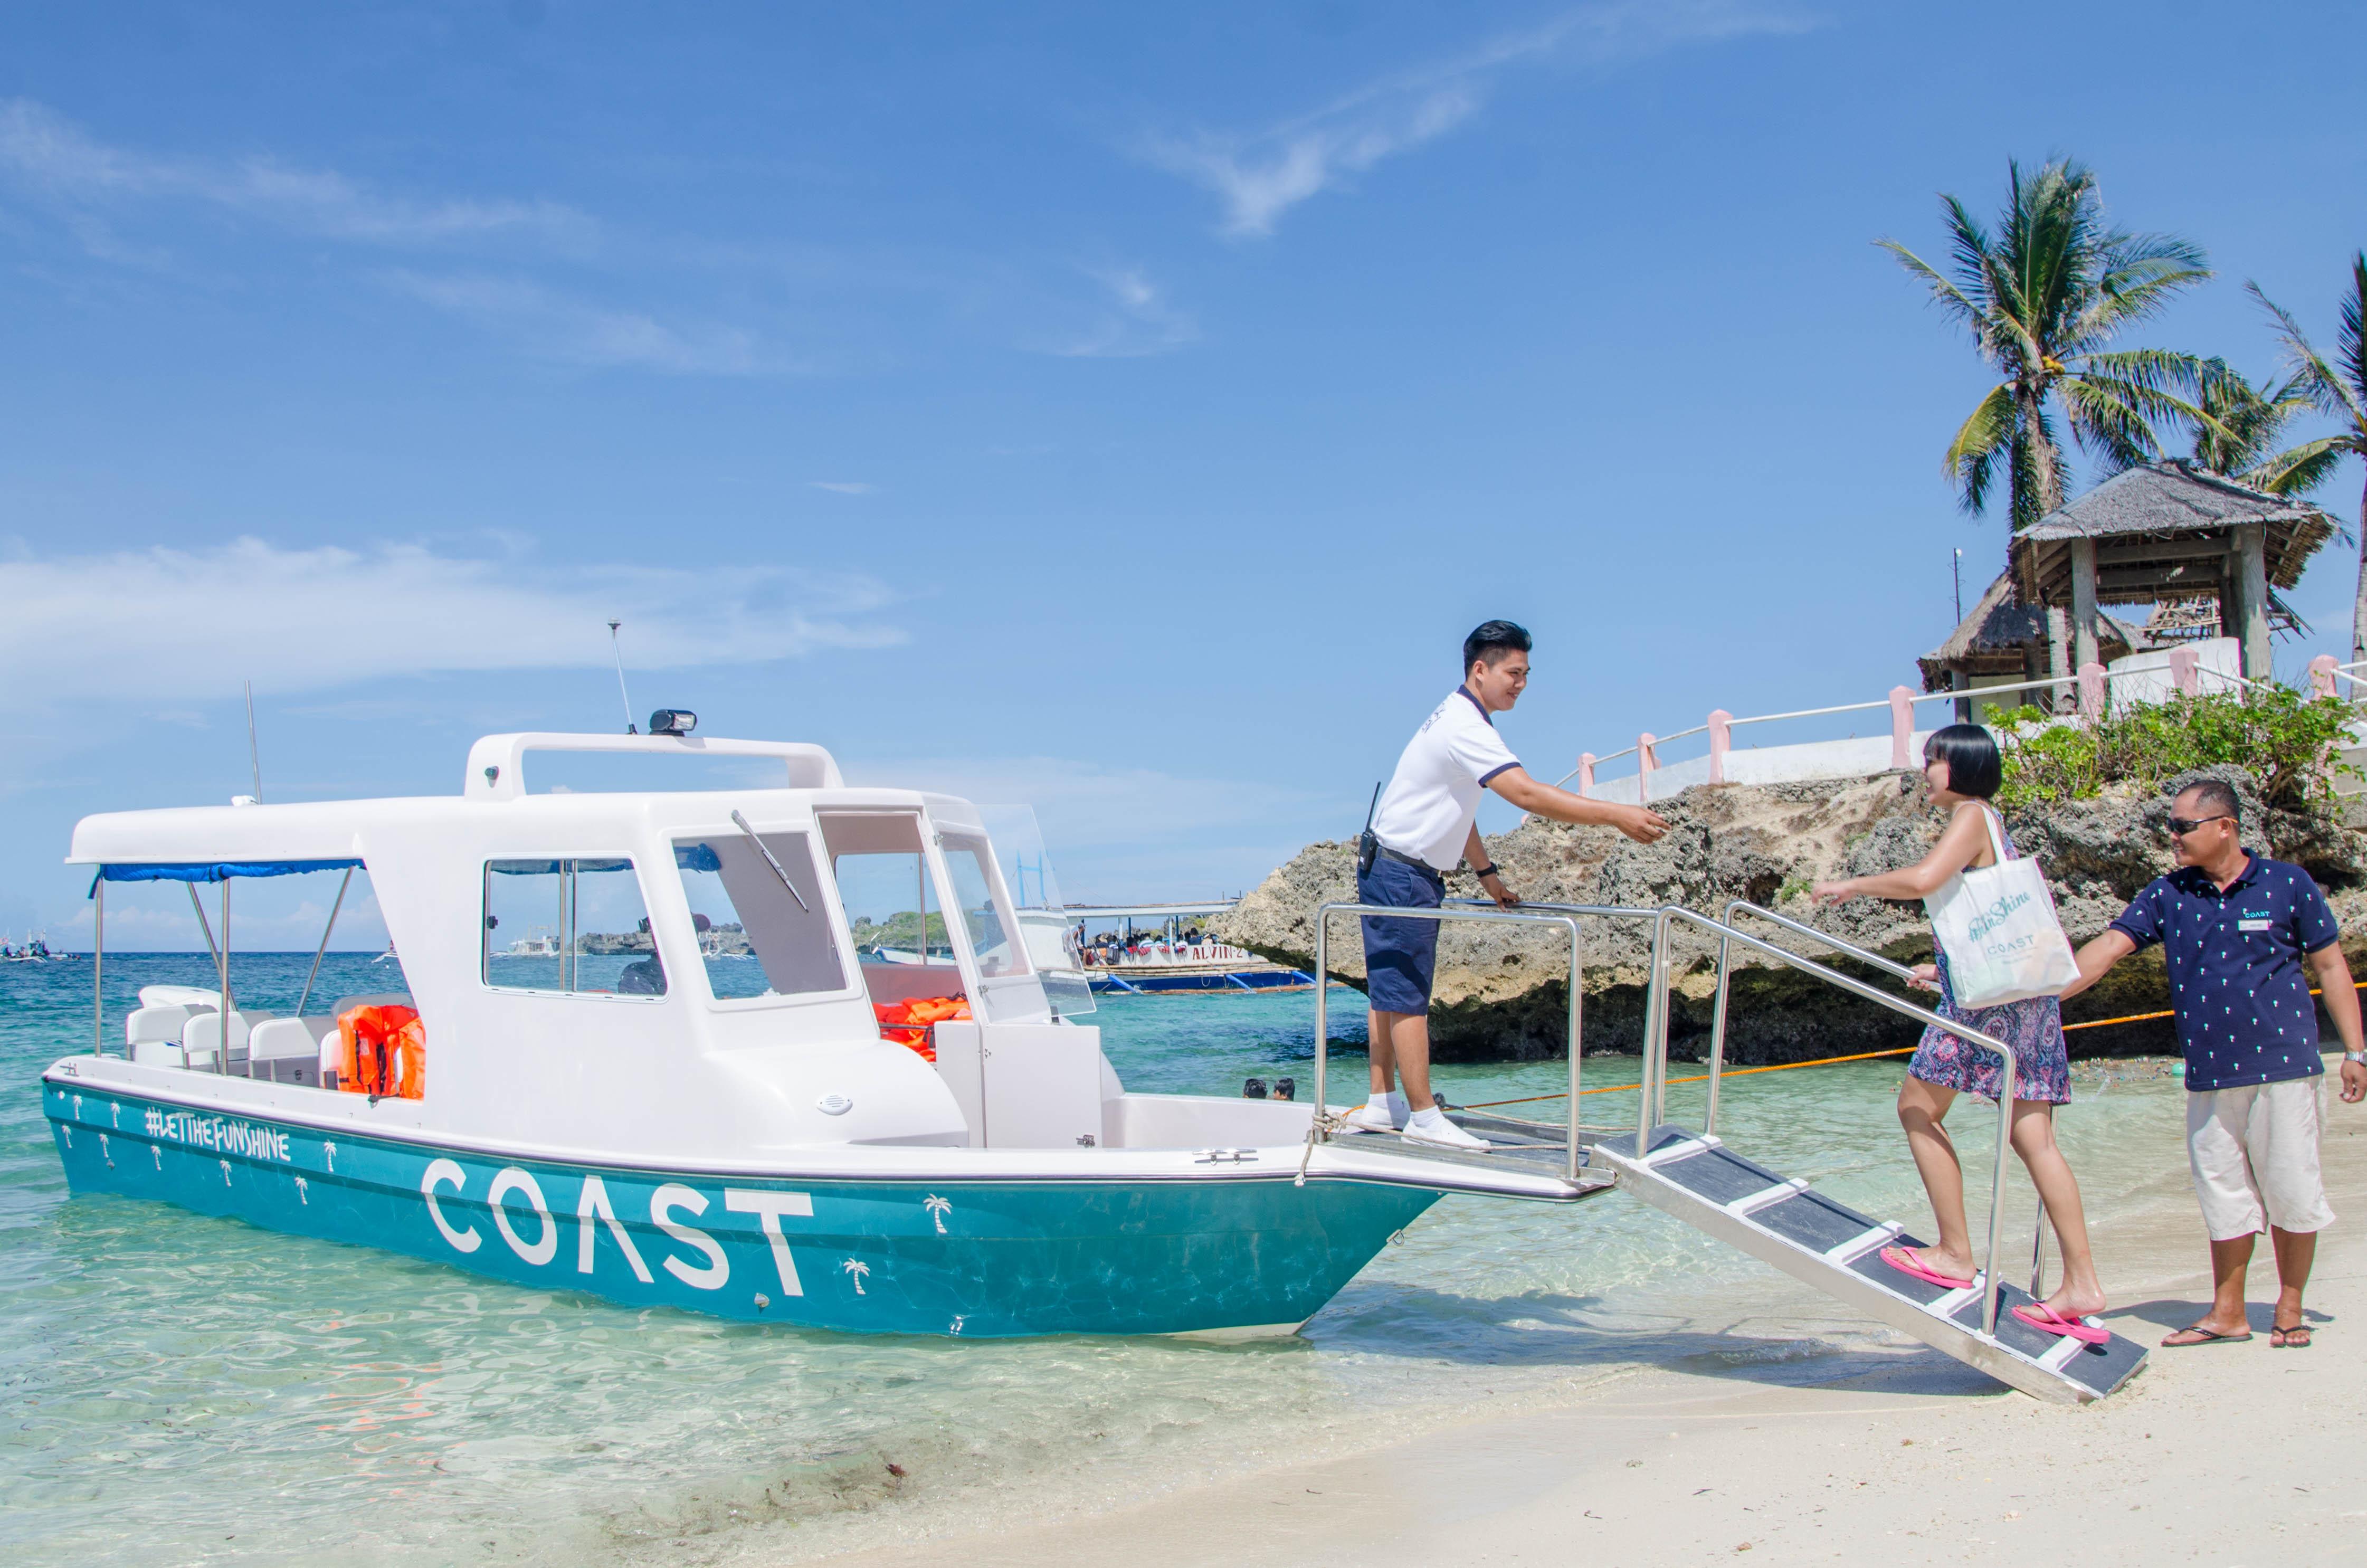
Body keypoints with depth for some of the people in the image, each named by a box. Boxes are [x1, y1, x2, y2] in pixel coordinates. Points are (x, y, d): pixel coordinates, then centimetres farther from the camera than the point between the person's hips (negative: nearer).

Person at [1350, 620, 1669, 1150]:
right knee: (1407, 996, -7)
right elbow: (1527, 794, -31)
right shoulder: (1465, 728, -20)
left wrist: (1486, 873, 21)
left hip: (1401, 873, 11)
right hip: (1401, 875, -11)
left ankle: (1382, 1105, 16)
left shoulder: (1459, 720, 14)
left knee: (1393, 992, 11)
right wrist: (1618, 816, -33)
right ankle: (1424, 1117, -5)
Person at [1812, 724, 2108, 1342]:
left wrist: (1848, 886, -12)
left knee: (1918, 1105, 0)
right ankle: (2081, 1284, 2)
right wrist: (1944, 967, 27)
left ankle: (1956, 1255, 1)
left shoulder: (1972, 815, -7)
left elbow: (1923, 879, -23)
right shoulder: (1990, 824, 22)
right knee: (2032, 1136, 5)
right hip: (2023, 988, 9)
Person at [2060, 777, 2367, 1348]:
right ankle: (2227, 1313, 18)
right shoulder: (2167, 895, 7)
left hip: (2283, 1067, -3)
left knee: (2290, 1190, 3)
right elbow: (2109, 947, -1)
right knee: (2223, 1194, 9)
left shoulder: (2288, 885, -1)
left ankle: (2289, 1309, 18)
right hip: (2208, 1078, 3)